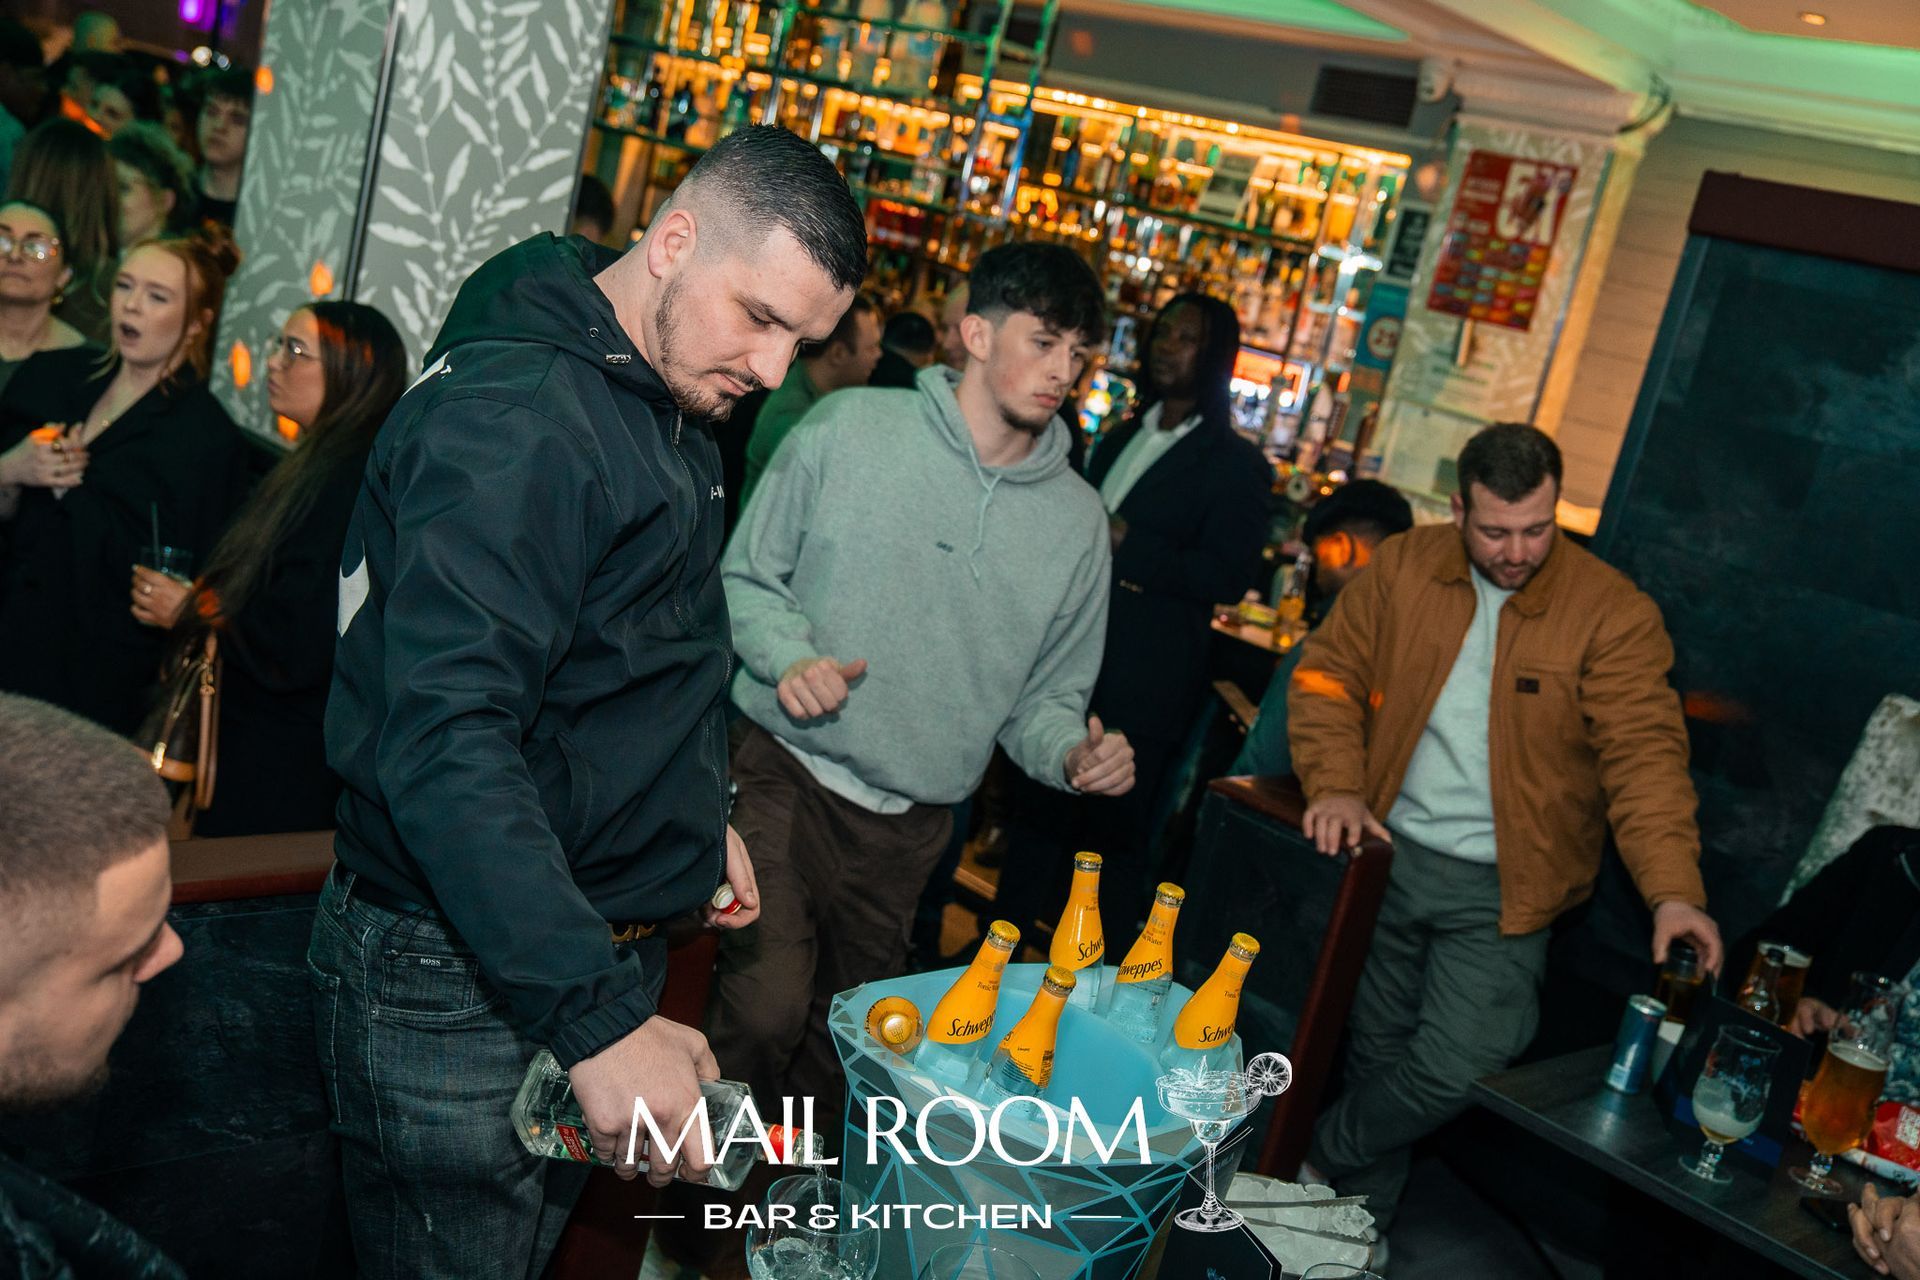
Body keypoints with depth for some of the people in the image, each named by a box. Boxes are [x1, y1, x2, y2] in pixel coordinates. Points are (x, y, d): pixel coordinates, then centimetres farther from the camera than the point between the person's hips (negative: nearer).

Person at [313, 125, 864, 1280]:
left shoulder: (678, 409, 9)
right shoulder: (516, 413, -22)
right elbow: (445, 741, -31)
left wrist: (699, 818, 18)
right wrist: (599, 1016, -35)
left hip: (605, 943, 9)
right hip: (463, 979, -9)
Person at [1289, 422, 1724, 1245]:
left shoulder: (1613, 613, -10)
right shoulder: (1404, 568, -1)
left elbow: (1645, 754, -15)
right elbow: (1328, 674, 4)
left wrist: (1672, 890, -26)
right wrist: (1336, 784, -11)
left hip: (1500, 887, -2)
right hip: (1390, 854, 3)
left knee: (1452, 1073, -10)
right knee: (1378, 1054, 13)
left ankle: (1323, 1163, 17)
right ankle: (1361, 1216, 37)